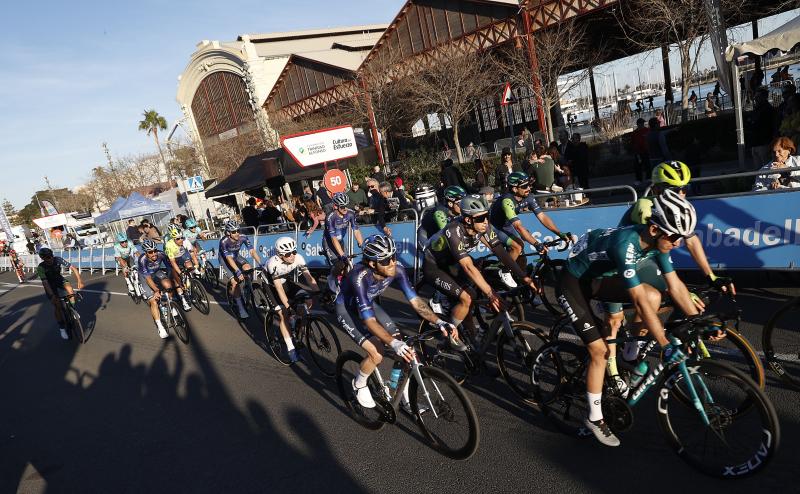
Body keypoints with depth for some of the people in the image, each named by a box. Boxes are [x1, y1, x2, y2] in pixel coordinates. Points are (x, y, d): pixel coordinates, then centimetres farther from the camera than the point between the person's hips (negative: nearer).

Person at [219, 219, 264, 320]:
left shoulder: (243, 237, -25)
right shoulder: (224, 241, -32)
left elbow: (252, 251, -28)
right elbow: (229, 258, -34)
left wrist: (261, 264, -40)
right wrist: (237, 271, -45)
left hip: (236, 256, 4)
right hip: (225, 259, -4)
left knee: (248, 269, -25)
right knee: (235, 282, -17)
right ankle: (241, 308, -8)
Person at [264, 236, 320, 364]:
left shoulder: (298, 258, -24)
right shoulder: (273, 263, -34)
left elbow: (309, 278, -27)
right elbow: (279, 288, -34)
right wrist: (288, 306, -39)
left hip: (289, 283, 4)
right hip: (273, 287, -3)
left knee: (306, 301, -19)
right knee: (283, 314, -16)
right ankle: (290, 348, -6)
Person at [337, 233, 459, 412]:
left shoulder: (397, 269, -25)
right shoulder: (359, 277, -39)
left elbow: (414, 299, -21)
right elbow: (369, 320, -41)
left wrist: (439, 322, -34)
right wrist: (394, 343, -53)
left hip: (369, 304, 5)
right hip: (346, 308, -5)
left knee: (404, 349, -7)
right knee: (377, 353, -22)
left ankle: (406, 400, 10)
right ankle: (359, 385, 10)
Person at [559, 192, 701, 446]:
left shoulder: (655, 241, -11)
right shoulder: (626, 243, -35)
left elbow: (675, 285, -2)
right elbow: (639, 301, -34)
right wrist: (665, 345, -31)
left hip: (598, 278, 7)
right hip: (573, 284, -7)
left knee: (655, 296, -11)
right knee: (601, 351, -9)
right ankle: (594, 419, 10)